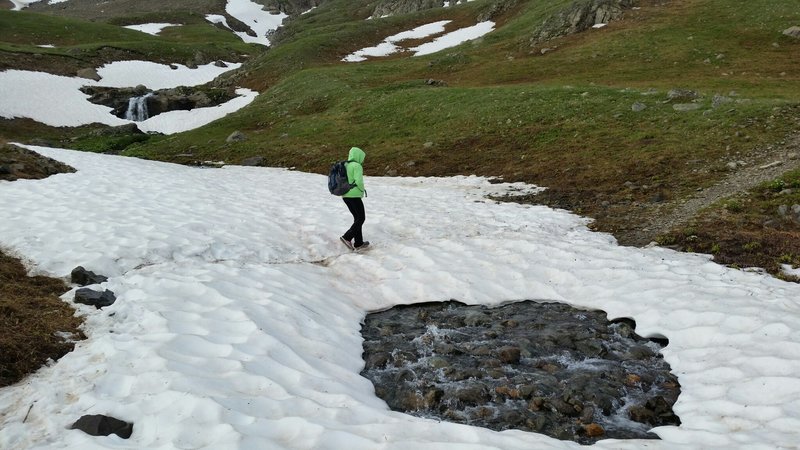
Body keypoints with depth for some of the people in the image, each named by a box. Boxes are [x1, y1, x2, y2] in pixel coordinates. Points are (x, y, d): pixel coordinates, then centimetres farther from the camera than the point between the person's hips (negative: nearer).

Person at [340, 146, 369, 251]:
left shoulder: (345, 165, 11)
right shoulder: (357, 166, -13)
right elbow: (359, 181, -23)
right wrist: (363, 189, -3)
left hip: (345, 195, 8)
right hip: (354, 196, -8)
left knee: (357, 217, 16)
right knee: (361, 218, 4)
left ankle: (358, 243, 17)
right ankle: (347, 237, -6)